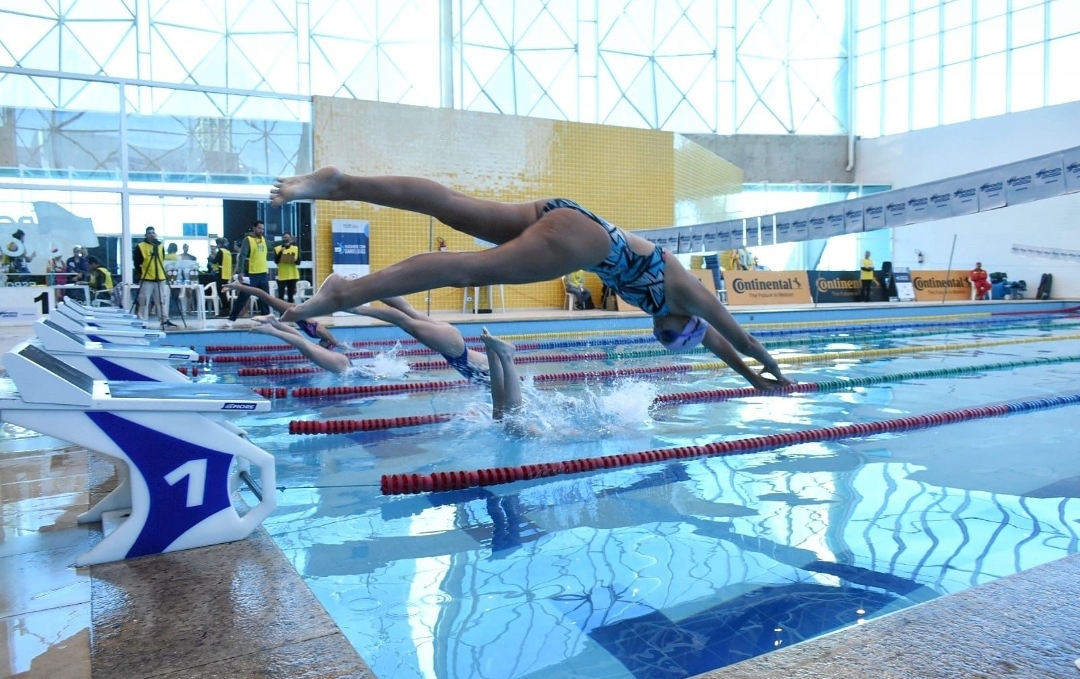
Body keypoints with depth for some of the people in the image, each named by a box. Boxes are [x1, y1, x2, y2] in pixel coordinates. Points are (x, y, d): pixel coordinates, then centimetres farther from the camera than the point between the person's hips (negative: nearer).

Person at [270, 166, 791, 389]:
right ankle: (347, 292, -30)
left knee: (453, 209, -3)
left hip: (563, 219, 7)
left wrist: (750, 376, 51)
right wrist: (767, 366, 42)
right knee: (469, 269, -20)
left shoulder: (669, 297, 30)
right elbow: (736, 334, 25)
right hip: (578, 236, -7)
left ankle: (338, 183, -8)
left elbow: (710, 339, 43)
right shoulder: (685, 294, 12)